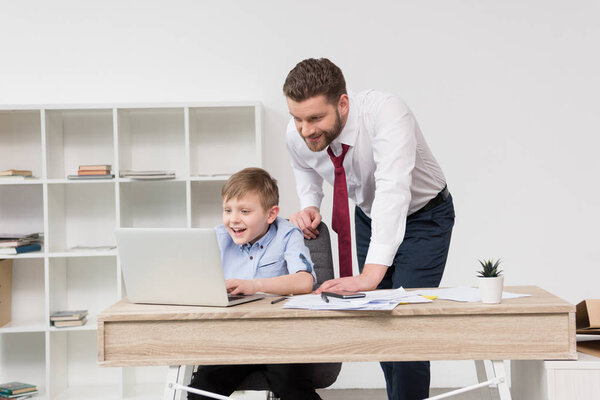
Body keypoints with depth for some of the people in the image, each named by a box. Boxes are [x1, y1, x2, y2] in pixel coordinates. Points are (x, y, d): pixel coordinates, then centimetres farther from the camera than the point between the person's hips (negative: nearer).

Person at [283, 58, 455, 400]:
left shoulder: (385, 113, -38)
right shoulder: (297, 136, -21)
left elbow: (393, 192, -49)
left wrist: (371, 275, -56)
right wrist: (309, 206, -19)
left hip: (423, 217, -5)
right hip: (369, 217, 5)